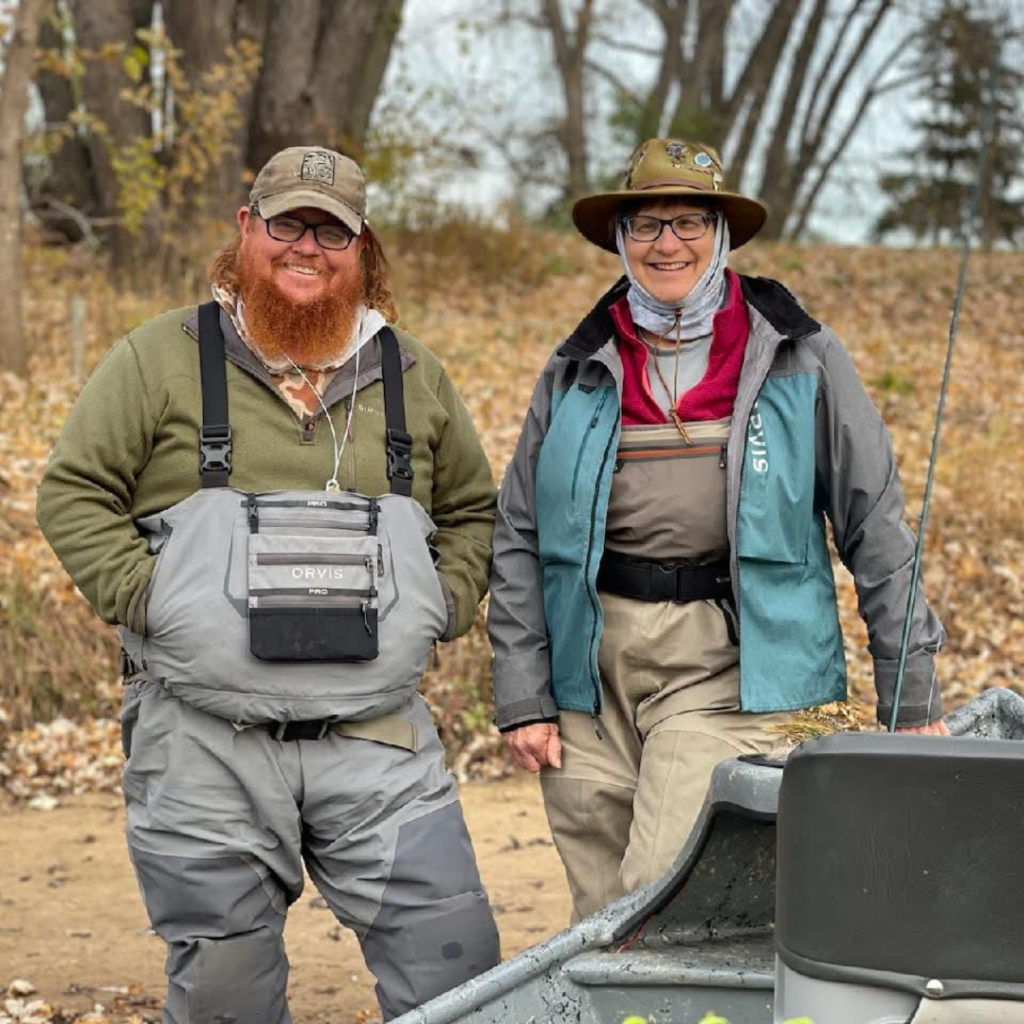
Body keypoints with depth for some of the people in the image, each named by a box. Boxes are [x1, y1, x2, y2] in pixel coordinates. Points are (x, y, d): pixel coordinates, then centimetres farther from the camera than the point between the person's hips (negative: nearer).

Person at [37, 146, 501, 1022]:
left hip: (380, 743, 2)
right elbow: (74, 492, 3)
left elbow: (471, 508, 25)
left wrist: (446, 604, 9)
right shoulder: (164, 358, 3)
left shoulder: (411, 375, 13)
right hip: (206, 748, -2)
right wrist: (143, 598, -7)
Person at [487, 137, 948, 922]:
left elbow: (876, 526, 4)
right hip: (593, 669, 3)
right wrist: (522, 697, 4)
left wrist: (912, 694, 1)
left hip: (728, 665, -3)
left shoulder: (801, 360, 3)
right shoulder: (578, 372, 10)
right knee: (599, 916, 6)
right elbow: (518, 539, 11)